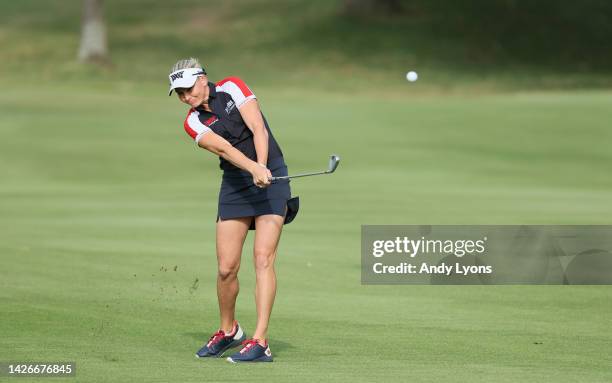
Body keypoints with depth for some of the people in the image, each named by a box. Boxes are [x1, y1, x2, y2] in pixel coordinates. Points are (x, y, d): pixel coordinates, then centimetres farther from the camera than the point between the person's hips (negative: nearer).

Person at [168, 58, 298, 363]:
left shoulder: (232, 88, -3)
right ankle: (228, 331, 23)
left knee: (263, 258, -14)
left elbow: (258, 129, -15)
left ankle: (260, 342, -18)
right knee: (226, 267, -2)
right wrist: (253, 168, -34)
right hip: (235, 185, 3)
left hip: (271, 177, -3)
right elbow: (224, 148, -16)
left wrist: (263, 169, -31)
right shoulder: (193, 122, 2)